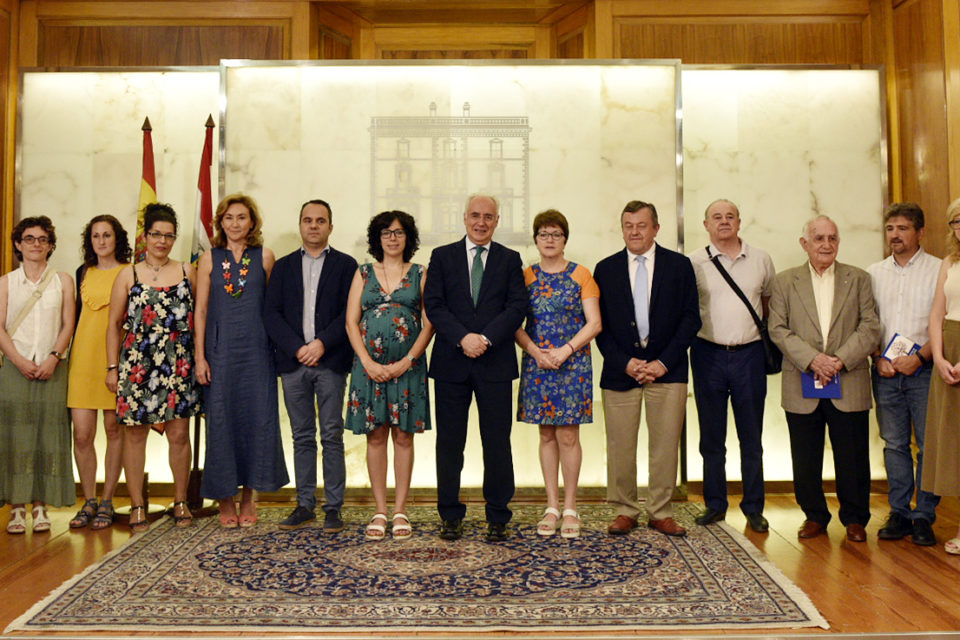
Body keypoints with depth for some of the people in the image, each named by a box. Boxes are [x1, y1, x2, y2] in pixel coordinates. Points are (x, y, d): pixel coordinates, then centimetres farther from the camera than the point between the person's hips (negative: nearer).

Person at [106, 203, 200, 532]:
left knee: (179, 434, 3)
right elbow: (114, 324, 7)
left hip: (178, 366, 0)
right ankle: (137, 507, 16)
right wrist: (112, 367, 3)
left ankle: (180, 502, 18)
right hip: (136, 365, 0)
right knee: (135, 434, 5)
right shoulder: (128, 276, 7)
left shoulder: (188, 272, 8)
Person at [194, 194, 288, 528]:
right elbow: (200, 310, 4)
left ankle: (249, 497, 15)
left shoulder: (264, 257, 5)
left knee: (257, 418, 1)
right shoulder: (209, 259, 6)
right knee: (221, 420, 3)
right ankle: (226, 500, 15)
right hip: (220, 349, 0)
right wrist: (200, 357, -2)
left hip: (256, 349, 0)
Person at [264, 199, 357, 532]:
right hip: (293, 363, 2)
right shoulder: (283, 266, 14)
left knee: (332, 436, 0)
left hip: (330, 362, -2)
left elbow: (349, 312, -2)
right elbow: (271, 313, 5)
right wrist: (296, 348, -8)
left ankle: (333, 508, 8)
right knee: (302, 437, 9)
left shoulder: (345, 265, 7)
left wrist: (321, 344, -13)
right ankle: (305, 505, 18)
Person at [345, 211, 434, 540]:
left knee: (403, 436, 3)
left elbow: (429, 324, 0)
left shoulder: (421, 275, 6)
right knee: (375, 437, 4)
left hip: (408, 366, -1)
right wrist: (368, 362, -8)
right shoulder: (363, 274, 10)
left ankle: (400, 510, 12)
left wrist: (406, 361, -11)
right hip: (369, 365, 1)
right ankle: (380, 511, 13)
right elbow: (351, 322, 4)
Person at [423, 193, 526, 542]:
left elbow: (517, 306, -2)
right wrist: (462, 338, -15)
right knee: (449, 442, 6)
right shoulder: (442, 256, 8)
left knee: (497, 442, 3)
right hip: (451, 363, 0)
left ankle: (497, 517, 16)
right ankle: (450, 516, 19)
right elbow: (433, 304, -2)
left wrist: (486, 338, -15)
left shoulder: (510, 259, 9)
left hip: (495, 362, 0)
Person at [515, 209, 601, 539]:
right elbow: (515, 325, 4)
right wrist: (536, 351, -11)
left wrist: (566, 350, -14)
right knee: (546, 435, 6)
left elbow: (594, 323, -3)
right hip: (536, 363, 2)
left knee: (568, 435, -1)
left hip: (573, 363, -2)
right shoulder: (526, 276, 7)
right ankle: (552, 507, 15)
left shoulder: (581, 275, 3)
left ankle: (570, 507, 10)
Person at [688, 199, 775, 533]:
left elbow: (771, 300, 18)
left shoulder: (760, 259, 8)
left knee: (751, 437, 7)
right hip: (708, 353, -1)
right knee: (711, 436, 7)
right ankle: (714, 504, 19)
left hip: (749, 354, 1)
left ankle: (754, 508, 18)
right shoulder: (693, 262, 1)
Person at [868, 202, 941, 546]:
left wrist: (920, 357, -14)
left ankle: (924, 516, 10)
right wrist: (878, 357, -3)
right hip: (885, 372, 3)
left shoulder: (939, 270, 1)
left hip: (924, 371, -3)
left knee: (930, 445, -1)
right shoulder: (873, 273, 11)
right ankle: (899, 512, 16)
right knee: (894, 444, 8)